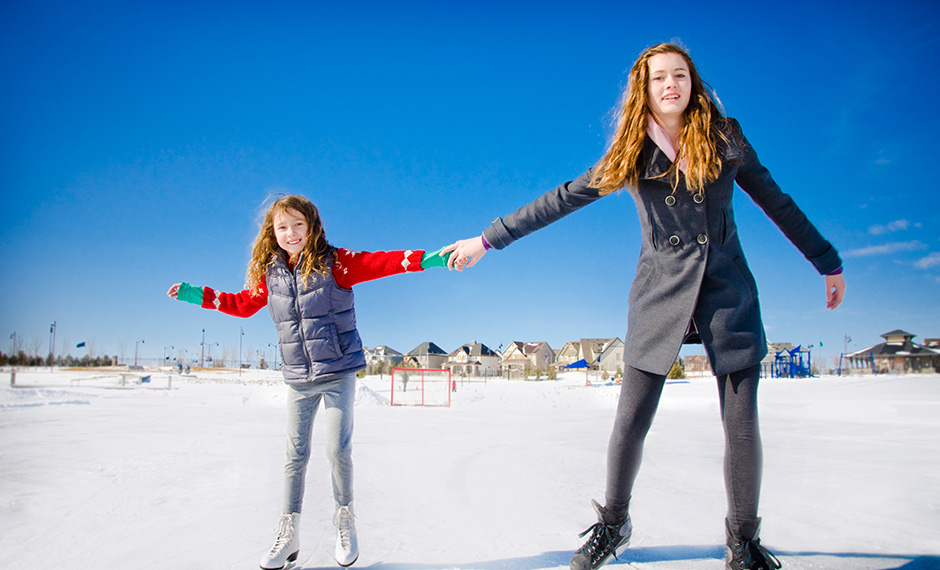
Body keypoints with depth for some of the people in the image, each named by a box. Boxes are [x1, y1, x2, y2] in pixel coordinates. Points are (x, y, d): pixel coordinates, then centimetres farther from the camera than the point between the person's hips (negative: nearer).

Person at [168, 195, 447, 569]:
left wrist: (425, 259, -32)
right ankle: (288, 535, 20)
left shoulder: (335, 262, -10)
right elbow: (243, 304, 19)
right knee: (295, 454, 9)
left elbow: (380, 263, -19)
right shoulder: (269, 274, 3)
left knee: (338, 450, -1)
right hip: (298, 380, 4)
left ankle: (345, 521, 22)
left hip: (338, 374, -3)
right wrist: (198, 295, 18)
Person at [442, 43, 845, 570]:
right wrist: (487, 240, 1)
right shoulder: (630, 154, 3)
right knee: (630, 426, -1)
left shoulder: (725, 139, 6)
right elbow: (560, 201, 2)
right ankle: (613, 525, 25)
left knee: (743, 428, 0)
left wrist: (828, 263, 18)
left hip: (729, 294, 1)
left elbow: (777, 203, 14)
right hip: (659, 296, 0)